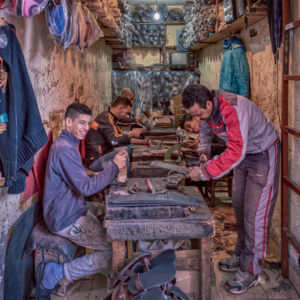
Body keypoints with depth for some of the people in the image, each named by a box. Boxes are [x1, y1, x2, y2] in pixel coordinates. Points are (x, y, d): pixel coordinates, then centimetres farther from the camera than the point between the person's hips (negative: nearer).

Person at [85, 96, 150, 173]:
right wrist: (131, 133, -12)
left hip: (104, 155, 11)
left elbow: (123, 138, 25)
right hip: (95, 160, -11)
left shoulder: (111, 118, 18)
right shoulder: (105, 117, -14)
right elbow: (113, 140, -26)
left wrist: (141, 142, 15)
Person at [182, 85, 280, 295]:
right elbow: (205, 130, 11)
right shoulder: (206, 108, -10)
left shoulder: (233, 109, -37)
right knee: (239, 206, 16)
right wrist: (203, 150, -7)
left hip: (264, 155, -9)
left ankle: (250, 272, 5)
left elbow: (235, 153, -40)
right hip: (244, 154, 9)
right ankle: (242, 255, 32)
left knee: (255, 214, -6)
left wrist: (204, 172, -36)